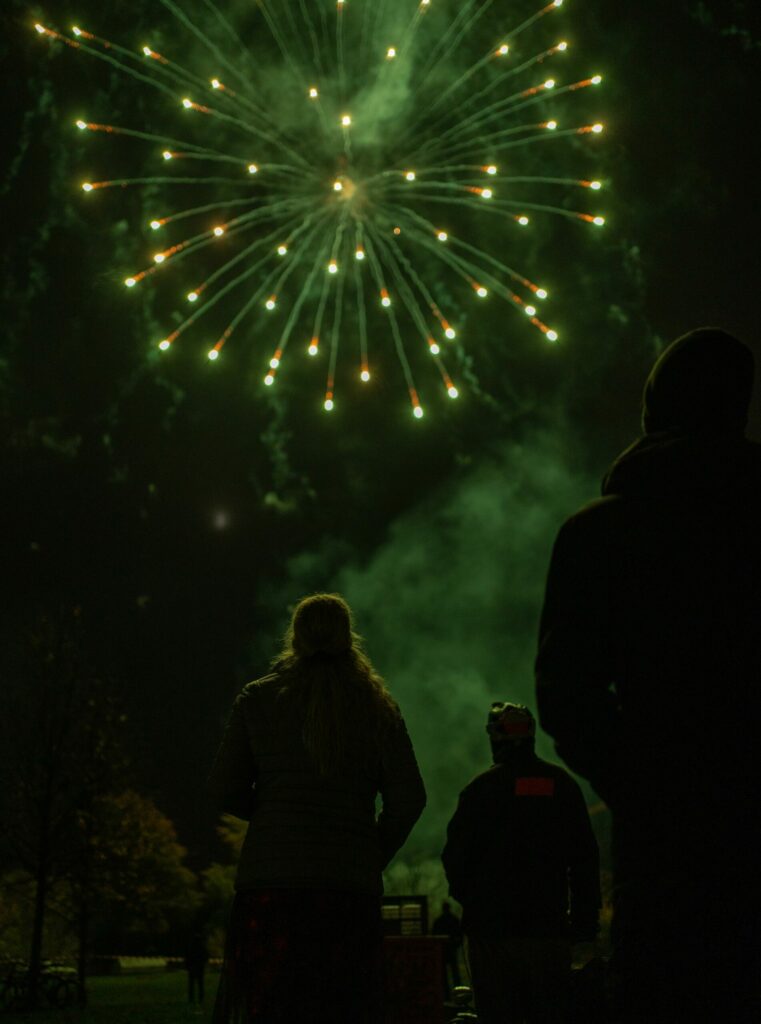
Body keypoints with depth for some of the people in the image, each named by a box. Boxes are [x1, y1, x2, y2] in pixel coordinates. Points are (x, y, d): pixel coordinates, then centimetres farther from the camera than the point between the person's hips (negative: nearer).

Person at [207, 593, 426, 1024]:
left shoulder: (257, 699, 6)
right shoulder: (378, 706, 7)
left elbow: (226, 789, 5)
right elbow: (408, 799, 2)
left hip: (270, 878, 0)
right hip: (352, 884, 1)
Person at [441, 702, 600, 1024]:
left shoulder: (481, 787, -3)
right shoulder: (562, 784, 5)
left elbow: (455, 855, -2)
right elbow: (585, 858, 7)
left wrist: (469, 900, 15)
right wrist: (586, 921, 11)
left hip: (491, 927, -2)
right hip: (549, 927, 2)